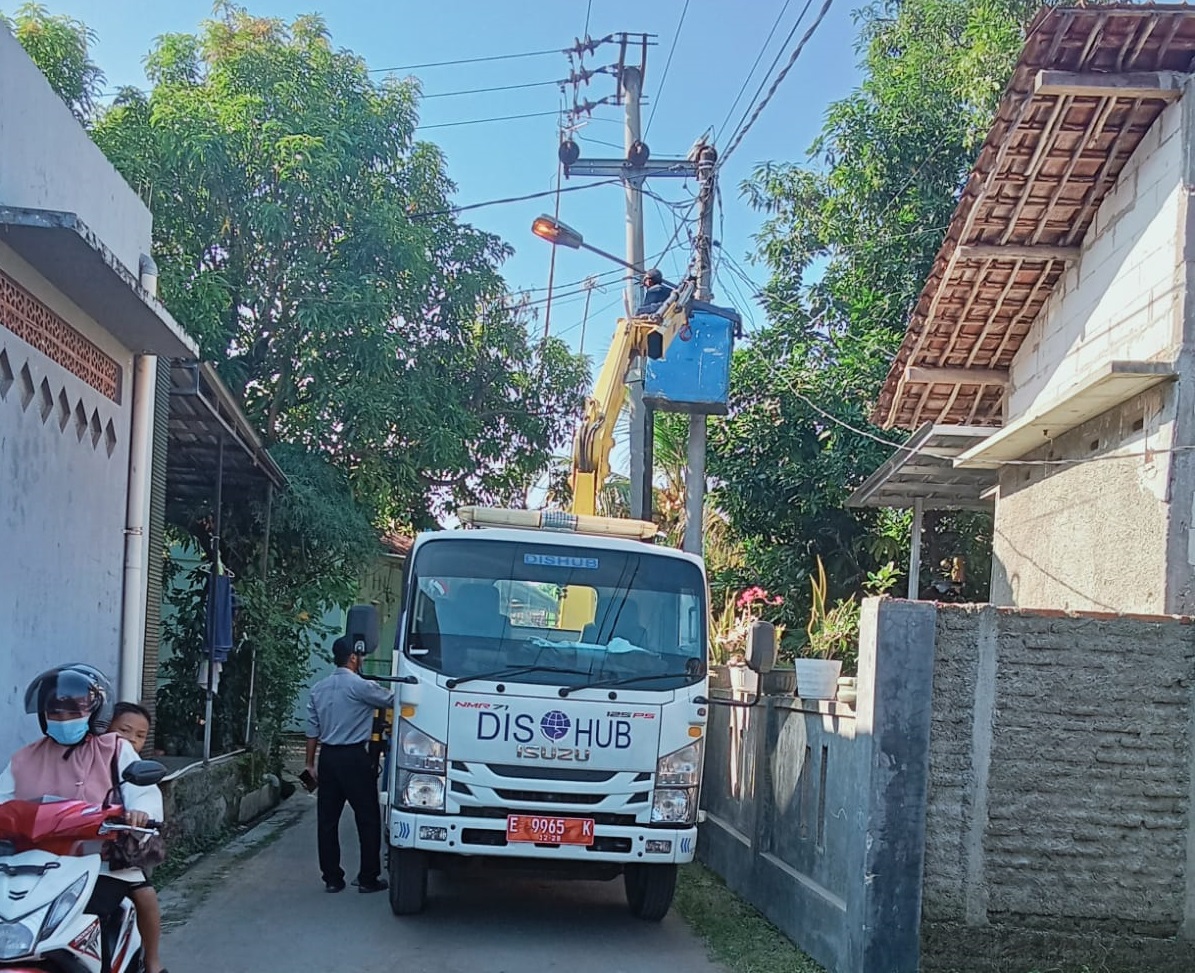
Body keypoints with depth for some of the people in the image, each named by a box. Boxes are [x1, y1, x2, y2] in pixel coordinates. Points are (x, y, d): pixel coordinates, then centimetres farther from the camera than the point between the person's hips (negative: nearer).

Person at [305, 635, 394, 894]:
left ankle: (331, 878, 10)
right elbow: (390, 700, -2)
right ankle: (368, 878, 2)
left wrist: (311, 763, 16)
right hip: (354, 757, -6)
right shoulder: (361, 686, -11)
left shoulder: (319, 688, 10)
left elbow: (313, 729, 12)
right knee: (368, 819, 2)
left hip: (328, 756, 6)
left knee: (327, 820, 7)